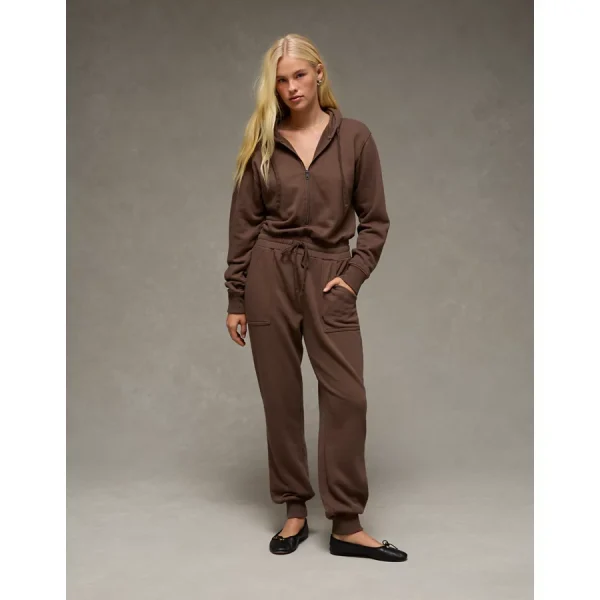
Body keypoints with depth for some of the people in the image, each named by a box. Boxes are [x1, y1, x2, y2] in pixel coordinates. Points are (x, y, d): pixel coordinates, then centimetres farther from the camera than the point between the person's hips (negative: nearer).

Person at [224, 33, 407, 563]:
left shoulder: (354, 137, 2)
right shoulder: (262, 143, 4)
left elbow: (375, 219, 5)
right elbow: (244, 223, 5)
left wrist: (354, 275, -6)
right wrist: (236, 300, 4)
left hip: (330, 275, 0)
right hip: (270, 275, 1)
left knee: (347, 395, -7)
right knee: (280, 396, 5)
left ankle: (347, 525, 4)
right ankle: (294, 513, 20)